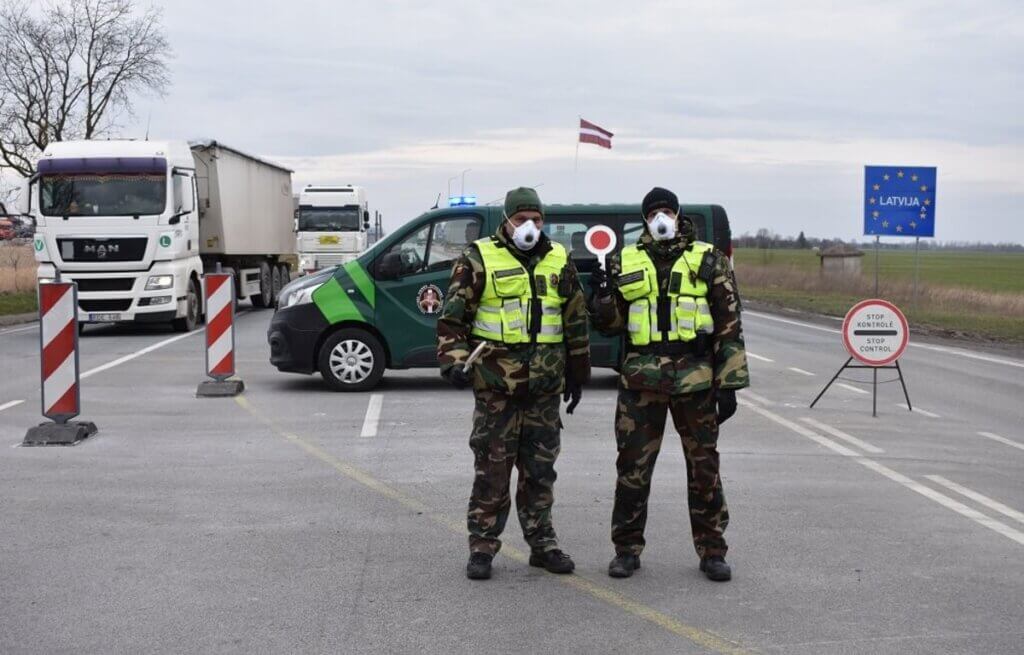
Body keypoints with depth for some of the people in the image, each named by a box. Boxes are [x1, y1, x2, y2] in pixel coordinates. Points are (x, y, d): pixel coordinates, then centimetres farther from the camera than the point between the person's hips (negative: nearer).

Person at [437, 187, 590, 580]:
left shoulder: (558, 261, 10)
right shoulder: (479, 260, -2)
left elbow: (576, 321, 17)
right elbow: (453, 317, -4)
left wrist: (577, 375, 17)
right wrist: (454, 362, -16)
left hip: (546, 386, 4)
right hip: (495, 384, -4)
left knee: (540, 468, 11)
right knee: (492, 469, 0)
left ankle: (542, 544, 20)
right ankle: (482, 548, 9)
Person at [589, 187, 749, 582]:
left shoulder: (707, 261, 4)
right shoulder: (625, 263, 10)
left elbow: (728, 326, 2)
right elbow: (610, 324, 13)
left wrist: (729, 384, -4)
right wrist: (602, 295, -8)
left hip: (694, 378, -1)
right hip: (641, 379, 1)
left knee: (704, 466, 6)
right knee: (632, 466, 4)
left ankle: (712, 551, 16)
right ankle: (627, 549, 16)